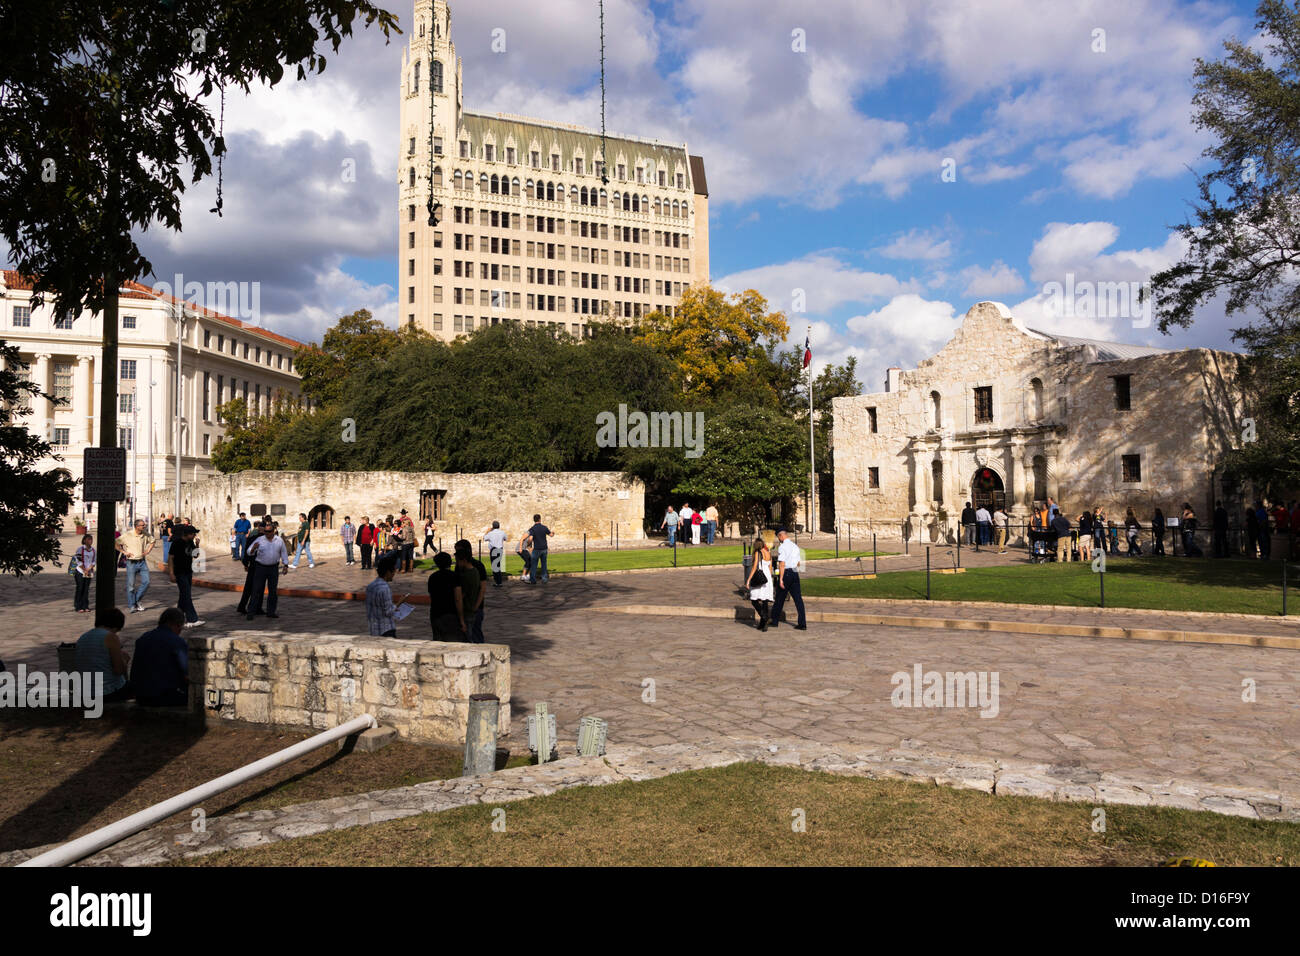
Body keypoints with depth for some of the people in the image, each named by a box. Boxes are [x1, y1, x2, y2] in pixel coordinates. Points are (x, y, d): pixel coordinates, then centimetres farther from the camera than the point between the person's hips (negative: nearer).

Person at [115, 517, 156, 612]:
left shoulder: (145, 534, 3)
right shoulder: (128, 535, -8)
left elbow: (152, 542, 22)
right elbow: (115, 543, -1)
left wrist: (147, 551, 7)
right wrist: (124, 552, -8)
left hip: (142, 562, 4)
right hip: (131, 563, -4)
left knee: (146, 582, -4)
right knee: (131, 584, 1)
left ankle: (138, 599, 18)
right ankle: (132, 605, 11)